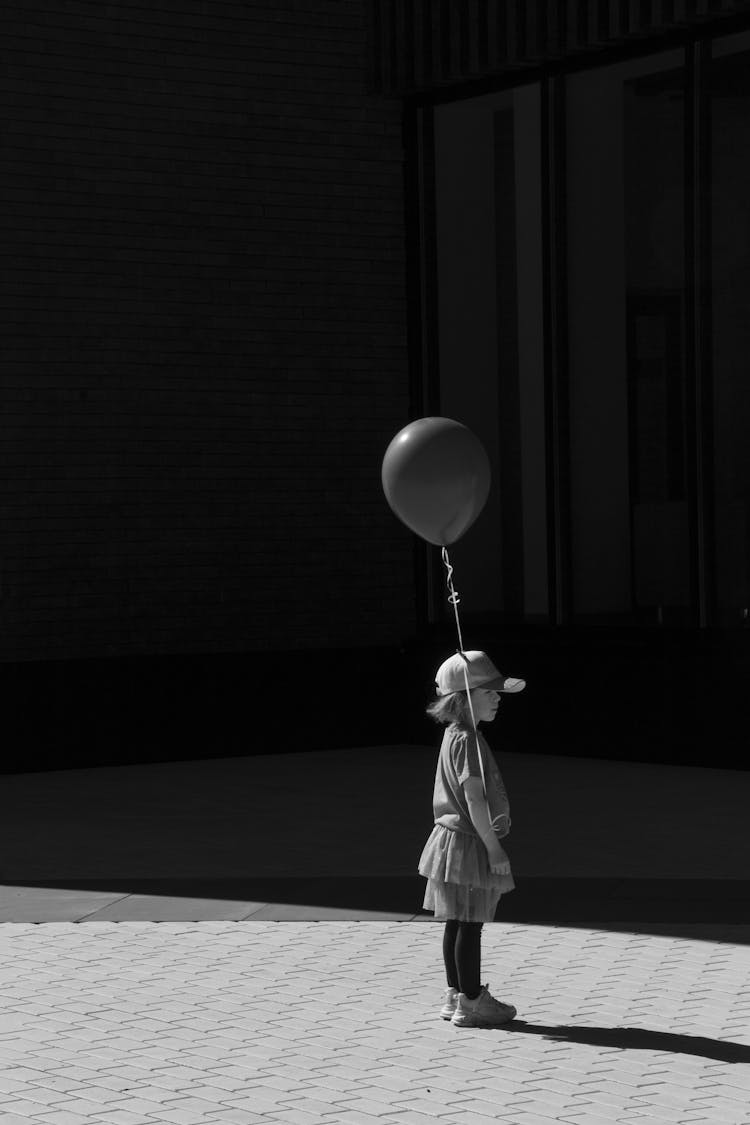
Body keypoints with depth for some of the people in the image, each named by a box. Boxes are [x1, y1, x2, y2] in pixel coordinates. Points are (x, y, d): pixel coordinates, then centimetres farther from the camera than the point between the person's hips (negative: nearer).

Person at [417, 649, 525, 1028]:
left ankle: (456, 995, 21)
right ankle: (470, 1002, 1)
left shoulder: (455, 735, 13)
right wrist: (494, 848, -19)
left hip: (454, 838, 10)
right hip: (468, 841, -10)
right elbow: (474, 798, -22)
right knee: (470, 924, -4)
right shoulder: (468, 740, -18)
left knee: (457, 922, 14)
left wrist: (490, 843, 18)